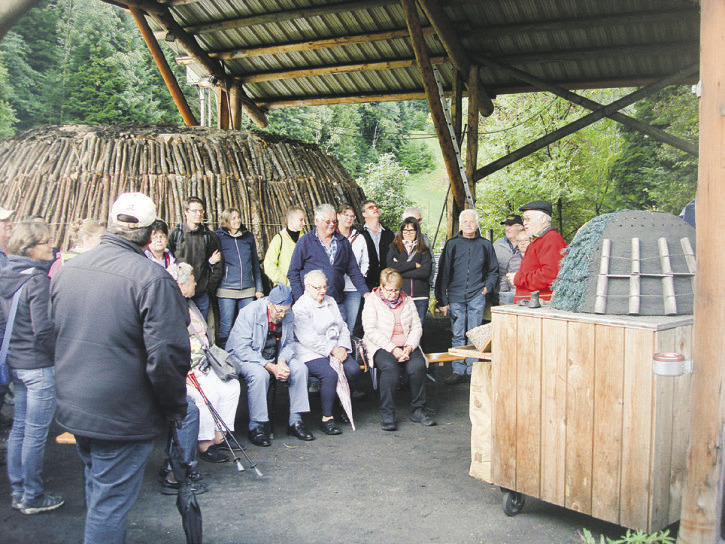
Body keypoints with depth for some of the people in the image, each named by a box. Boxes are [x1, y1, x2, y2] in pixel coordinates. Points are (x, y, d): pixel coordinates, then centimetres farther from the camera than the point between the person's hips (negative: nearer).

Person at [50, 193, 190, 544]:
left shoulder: (67, 269, 2)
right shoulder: (152, 279, -21)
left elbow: (53, 334, 15)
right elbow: (167, 354, -23)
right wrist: (174, 408, -8)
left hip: (73, 409, 7)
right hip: (121, 418, -7)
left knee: (97, 491, 26)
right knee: (110, 504, 6)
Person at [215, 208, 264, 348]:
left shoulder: (248, 236, 11)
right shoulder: (219, 237, 2)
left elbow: (255, 264, 16)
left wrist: (259, 288, 13)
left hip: (248, 289, 3)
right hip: (227, 288, -3)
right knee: (226, 326, -2)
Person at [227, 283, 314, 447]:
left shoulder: (288, 315, -5)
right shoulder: (249, 313, -21)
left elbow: (289, 342, 6)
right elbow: (241, 349, -24)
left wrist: (282, 361, -17)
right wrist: (270, 367, -30)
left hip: (275, 357, 6)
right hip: (244, 357, -5)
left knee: (300, 368, -17)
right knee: (260, 374, -35)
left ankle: (295, 422, -9)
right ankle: (256, 427, -21)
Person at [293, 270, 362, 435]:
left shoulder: (330, 302, 19)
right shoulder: (300, 307, -4)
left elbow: (343, 327, 16)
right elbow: (308, 338, -14)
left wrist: (342, 347, -3)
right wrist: (332, 350, -16)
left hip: (336, 350, 6)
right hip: (312, 353, -6)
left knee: (353, 369, -20)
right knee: (330, 374, -32)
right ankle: (326, 419, -19)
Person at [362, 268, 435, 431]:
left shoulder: (407, 301, 15)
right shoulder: (372, 301, 3)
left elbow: (416, 327, 10)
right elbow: (371, 331, -8)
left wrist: (409, 347, -10)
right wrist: (392, 349, -18)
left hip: (406, 345, 3)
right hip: (381, 346, -3)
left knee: (418, 365, -27)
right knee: (390, 366, -35)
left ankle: (417, 411, -12)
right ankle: (387, 415, -26)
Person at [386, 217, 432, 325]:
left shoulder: (424, 250, 11)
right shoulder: (395, 247, 9)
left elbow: (425, 272, -4)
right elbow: (391, 266, -9)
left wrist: (400, 272, -6)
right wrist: (415, 264, -7)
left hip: (420, 297, 1)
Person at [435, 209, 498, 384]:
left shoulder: (485, 245, 8)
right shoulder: (452, 245, 7)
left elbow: (493, 271, 19)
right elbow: (443, 273, 6)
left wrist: (487, 286, 0)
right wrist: (442, 300, 1)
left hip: (477, 297, 0)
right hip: (455, 297, 0)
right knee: (458, 335, 3)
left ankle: (473, 370, 10)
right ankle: (458, 371, 9)